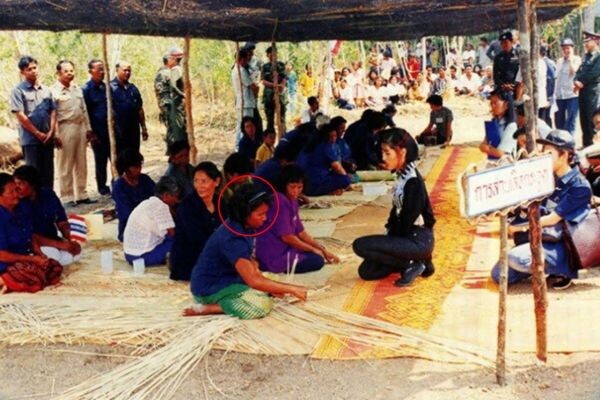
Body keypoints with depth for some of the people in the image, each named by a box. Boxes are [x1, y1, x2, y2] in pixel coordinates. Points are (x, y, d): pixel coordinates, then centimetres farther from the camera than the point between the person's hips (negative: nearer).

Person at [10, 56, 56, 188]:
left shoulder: (46, 90, 11)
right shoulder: (18, 91, -4)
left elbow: (53, 111, 9)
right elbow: (20, 115, -10)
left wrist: (51, 131, -5)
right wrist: (38, 133, -10)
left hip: (48, 138, 5)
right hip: (30, 139, -4)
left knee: (48, 173, 8)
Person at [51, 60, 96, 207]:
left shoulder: (77, 89, 14)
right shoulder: (54, 91, -7)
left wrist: (88, 129, 12)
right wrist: (56, 135, -16)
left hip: (81, 127, 6)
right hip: (65, 128, -6)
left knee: (81, 164, 10)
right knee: (66, 166, -1)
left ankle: (82, 194, 18)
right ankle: (67, 197, 6)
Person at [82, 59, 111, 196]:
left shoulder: (106, 87, 10)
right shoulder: (86, 89, -6)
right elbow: (85, 113, -7)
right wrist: (91, 133, -9)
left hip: (111, 130, 5)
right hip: (98, 133, -4)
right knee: (101, 162, 6)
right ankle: (102, 187, 17)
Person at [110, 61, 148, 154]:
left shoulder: (133, 88, 13)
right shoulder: (111, 87, -5)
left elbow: (139, 109, 16)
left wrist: (144, 127, 13)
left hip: (134, 130, 5)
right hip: (118, 132, -5)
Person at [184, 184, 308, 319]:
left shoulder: (246, 227, -2)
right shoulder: (232, 239, -29)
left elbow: (249, 260, 11)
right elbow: (253, 281, -31)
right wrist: (292, 289, -25)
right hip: (209, 288, -10)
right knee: (263, 305, -22)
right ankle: (205, 308, -14)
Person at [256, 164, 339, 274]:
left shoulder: (292, 202, 8)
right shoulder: (280, 202, -21)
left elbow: (300, 232, 13)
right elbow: (287, 236, -21)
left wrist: (323, 250, 9)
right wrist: (313, 249, -8)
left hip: (281, 249, 9)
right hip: (274, 257, -9)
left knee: (317, 254, 19)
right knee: (318, 260, -2)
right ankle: (281, 268, -2)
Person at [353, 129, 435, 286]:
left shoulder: (413, 181, -22)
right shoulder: (402, 176, 6)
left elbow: (408, 220, -20)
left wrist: (389, 237, -6)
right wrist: (388, 236, 3)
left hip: (418, 240, -9)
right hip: (406, 236, 9)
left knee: (360, 245, -19)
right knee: (366, 271, 7)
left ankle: (411, 265, -6)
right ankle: (415, 262, 11)